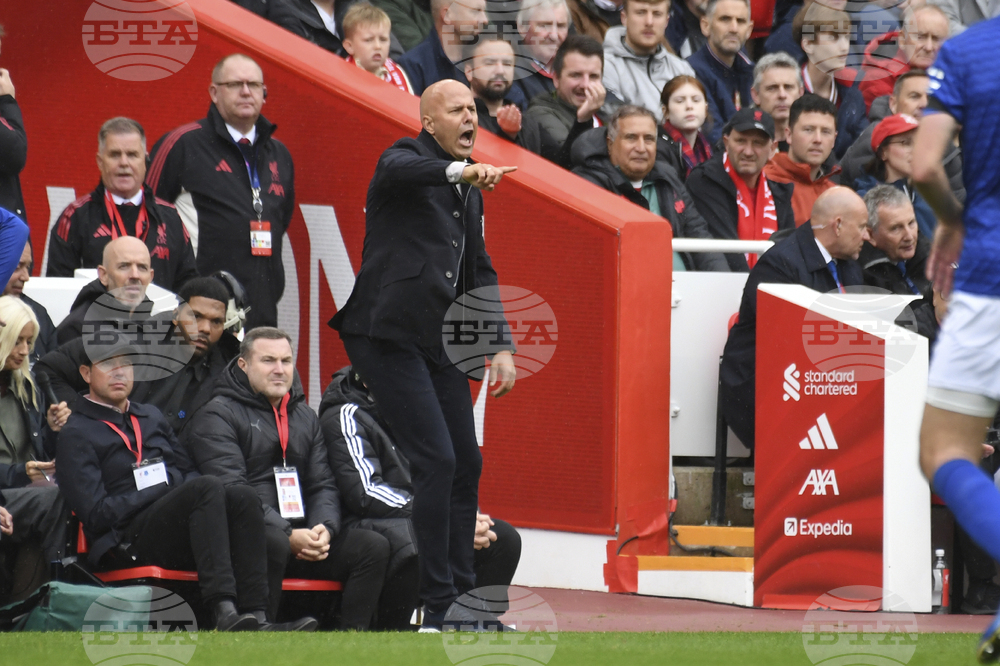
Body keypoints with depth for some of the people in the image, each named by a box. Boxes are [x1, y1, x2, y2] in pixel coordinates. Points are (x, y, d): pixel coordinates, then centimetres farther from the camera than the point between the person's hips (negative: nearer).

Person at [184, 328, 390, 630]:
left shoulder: (305, 417, 23)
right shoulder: (217, 416, 1)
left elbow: (323, 485, 18)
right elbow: (232, 490, -11)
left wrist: (324, 528, -7)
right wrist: (288, 536, -21)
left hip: (300, 534, 6)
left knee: (375, 546, -13)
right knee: (273, 542, -40)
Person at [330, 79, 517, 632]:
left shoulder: (468, 191, 19)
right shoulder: (407, 158, -5)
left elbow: (479, 272, 24)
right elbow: (399, 172, -31)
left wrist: (502, 346, 14)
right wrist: (462, 170, -48)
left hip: (438, 338, 9)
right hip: (388, 333, -9)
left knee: (467, 463, 9)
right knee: (437, 461, -14)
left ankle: (463, 600, 19)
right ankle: (439, 609, -11)